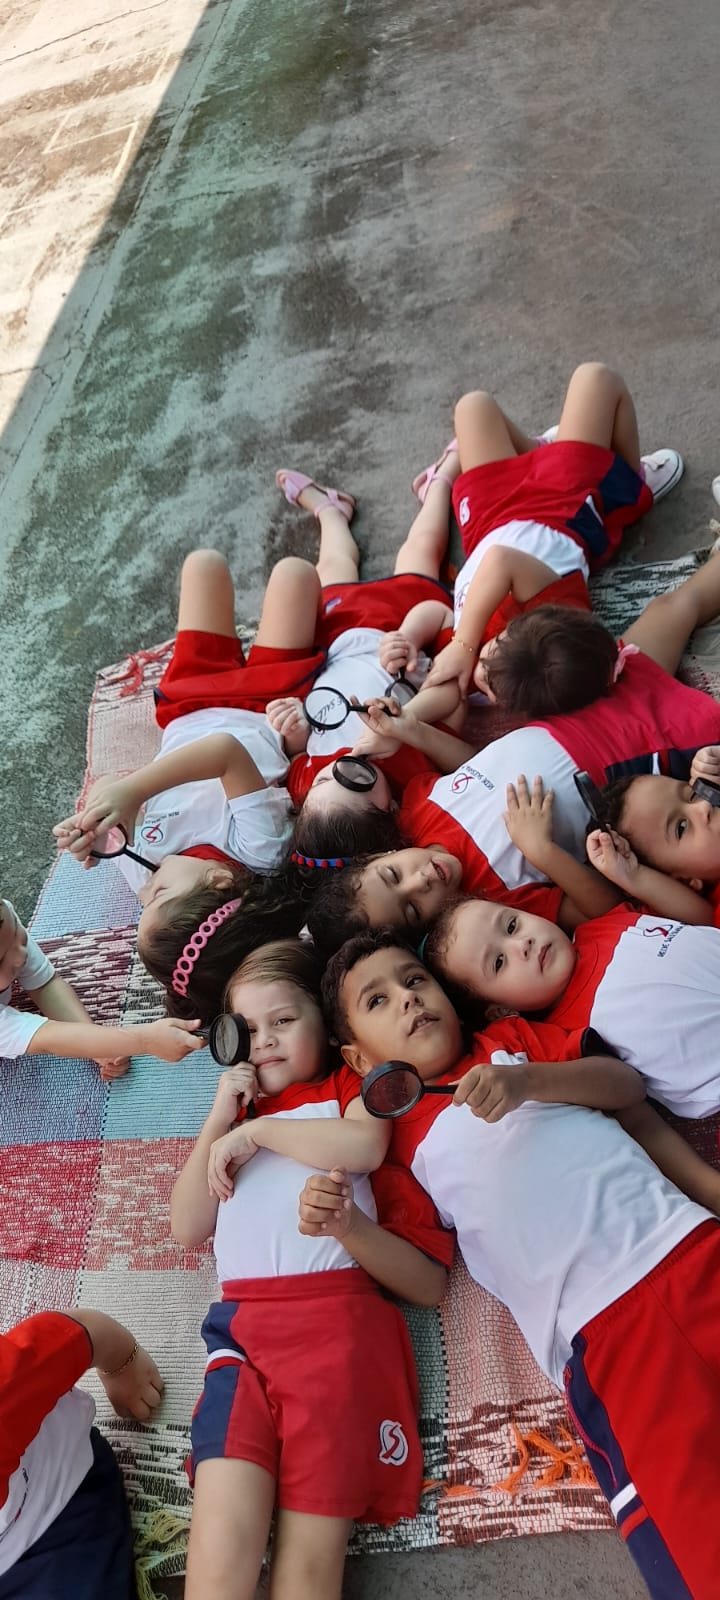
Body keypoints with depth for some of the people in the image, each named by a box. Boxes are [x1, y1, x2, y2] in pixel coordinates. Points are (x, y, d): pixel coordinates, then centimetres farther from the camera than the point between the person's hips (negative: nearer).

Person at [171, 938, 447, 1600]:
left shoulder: (347, 1087, 15)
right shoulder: (236, 1113, 27)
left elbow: (364, 1146, -11)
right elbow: (188, 1227, 16)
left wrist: (257, 1130, -2)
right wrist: (221, 1118, 8)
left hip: (336, 1315, -3)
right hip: (240, 1325, 4)